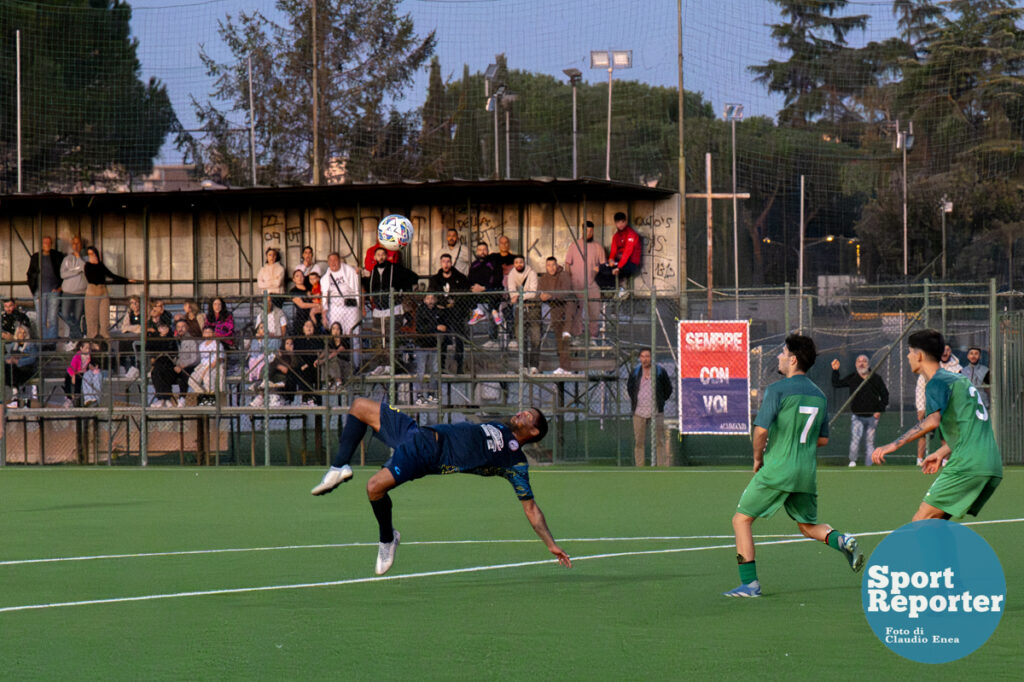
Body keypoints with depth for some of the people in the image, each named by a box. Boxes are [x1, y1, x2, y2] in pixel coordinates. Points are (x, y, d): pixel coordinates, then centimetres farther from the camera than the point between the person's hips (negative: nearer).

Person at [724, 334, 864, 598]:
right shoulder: (819, 395, 11)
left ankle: (749, 583, -2)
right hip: (807, 472, 6)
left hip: (776, 470, -6)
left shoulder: (777, 390, -10)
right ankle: (843, 540, -10)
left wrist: (758, 458, 1)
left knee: (742, 519, 5)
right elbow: (823, 439, 17)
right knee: (808, 525, 21)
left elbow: (761, 430, -16)